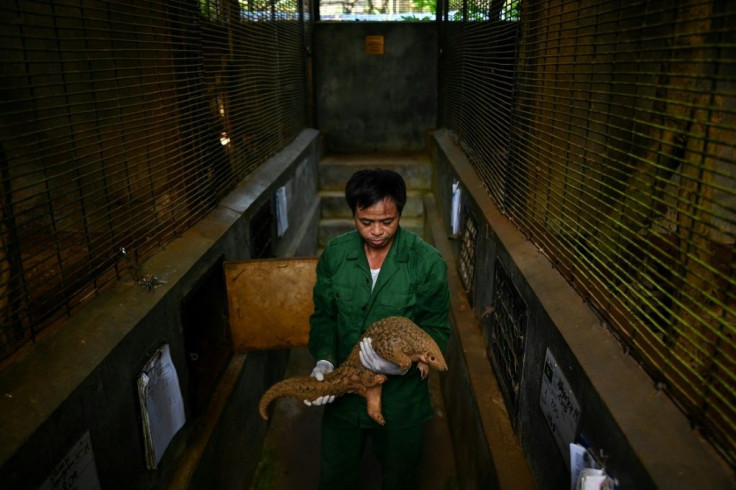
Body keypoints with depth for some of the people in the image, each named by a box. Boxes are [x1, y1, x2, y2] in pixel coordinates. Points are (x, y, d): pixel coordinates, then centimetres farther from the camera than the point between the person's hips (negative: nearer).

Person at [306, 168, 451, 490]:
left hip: (401, 398, -2)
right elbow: (324, 316, 0)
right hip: (343, 391, 2)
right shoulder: (334, 254, -10)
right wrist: (324, 361, -17)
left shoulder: (428, 263, -18)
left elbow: (437, 330, -11)